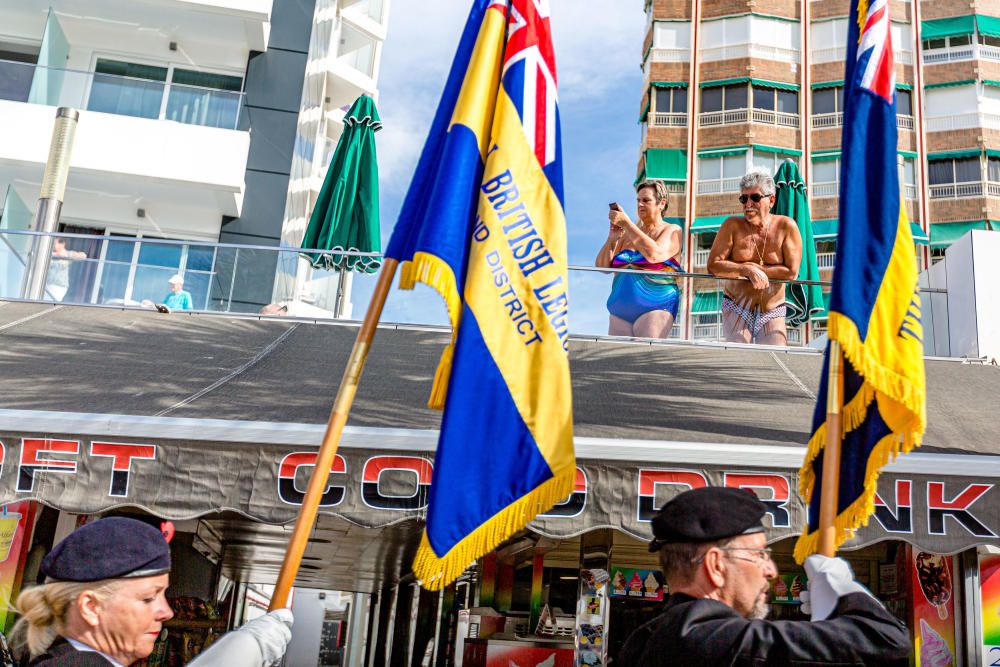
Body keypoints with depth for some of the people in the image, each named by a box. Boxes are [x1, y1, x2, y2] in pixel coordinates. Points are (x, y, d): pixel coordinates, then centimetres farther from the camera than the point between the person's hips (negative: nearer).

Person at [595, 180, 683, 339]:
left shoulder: (672, 231, 5)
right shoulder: (628, 233, 19)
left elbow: (653, 254, -17)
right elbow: (601, 266, 12)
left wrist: (626, 223, -13)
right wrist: (612, 238, -3)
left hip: (654, 309, -5)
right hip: (620, 311, 5)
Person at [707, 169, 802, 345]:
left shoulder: (786, 226, -4)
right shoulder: (733, 225, -3)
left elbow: (792, 272, -11)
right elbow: (713, 265, -9)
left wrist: (755, 268, -12)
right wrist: (747, 270, -18)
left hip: (772, 312, 0)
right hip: (736, 309, 0)